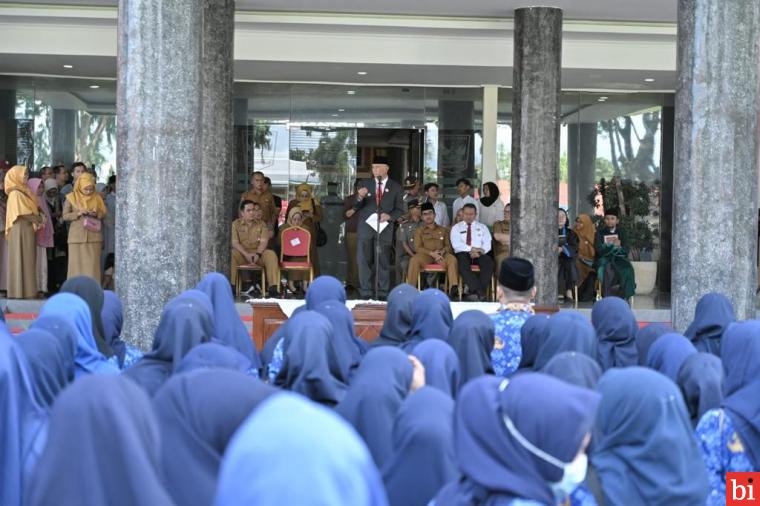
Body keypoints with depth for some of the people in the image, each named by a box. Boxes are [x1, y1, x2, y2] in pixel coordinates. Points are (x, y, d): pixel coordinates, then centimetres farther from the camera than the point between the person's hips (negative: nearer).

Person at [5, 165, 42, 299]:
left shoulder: (24, 191, 15)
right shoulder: (16, 193, -12)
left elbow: (32, 210, 16)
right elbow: (23, 214, -18)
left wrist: (38, 219, -2)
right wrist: (38, 220, -10)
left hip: (28, 229, 9)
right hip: (21, 229, -9)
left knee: (28, 260, 9)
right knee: (22, 260, -6)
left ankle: (26, 290, 11)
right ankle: (21, 291, -4)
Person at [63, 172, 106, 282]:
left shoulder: (97, 197, 5)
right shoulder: (71, 197, -1)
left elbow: (105, 213, 10)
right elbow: (65, 216, -1)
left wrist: (97, 214, -11)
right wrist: (78, 213, -16)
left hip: (94, 235, 2)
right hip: (77, 236, -2)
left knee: (92, 264, 0)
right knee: (77, 264, -2)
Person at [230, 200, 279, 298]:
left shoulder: (261, 224, 9)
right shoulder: (236, 224, 5)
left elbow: (264, 241, -2)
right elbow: (234, 243, -5)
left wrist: (257, 254, -22)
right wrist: (246, 254, -20)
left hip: (258, 253, 1)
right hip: (242, 253, -1)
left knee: (271, 254, -29)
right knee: (231, 254, -34)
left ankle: (273, 287, -32)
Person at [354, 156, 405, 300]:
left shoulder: (395, 187, 6)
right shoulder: (365, 185, 10)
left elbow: (400, 210, 7)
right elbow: (356, 207, 8)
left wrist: (389, 216, -12)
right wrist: (360, 198, -14)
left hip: (384, 229, -2)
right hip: (365, 228, 2)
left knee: (383, 262, 1)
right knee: (364, 261, 1)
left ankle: (382, 293, 8)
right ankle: (365, 292, 7)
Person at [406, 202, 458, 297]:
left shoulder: (443, 230, 21)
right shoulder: (419, 231, 16)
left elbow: (448, 246, 14)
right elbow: (418, 248, 3)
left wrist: (442, 251, -11)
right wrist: (432, 253, -13)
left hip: (441, 255, 1)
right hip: (425, 255, -1)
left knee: (452, 259, -32)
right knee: (414, 260, -34)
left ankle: (453, 288, -41)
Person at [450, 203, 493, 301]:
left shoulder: (482, 227, 20)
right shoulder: (456, 228, 15)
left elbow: (487, 245, 7)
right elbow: (456, 244, -2)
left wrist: (479, 251, -15)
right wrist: (471, 249, -15)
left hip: (480, 254, 2)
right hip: (463, 253, -1)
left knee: (489, 263, -32)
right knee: (463, 264, -37)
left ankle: (475, 292, -36)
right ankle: (479, 292, -43)